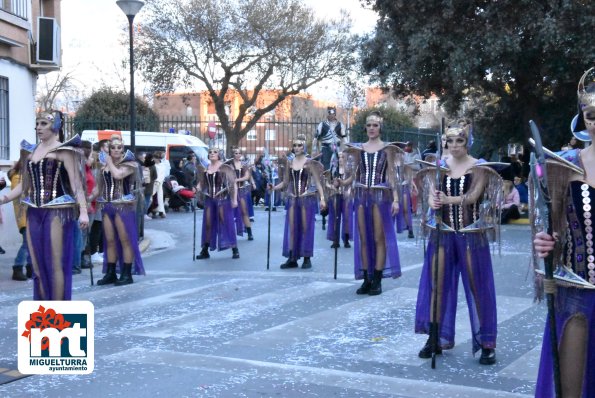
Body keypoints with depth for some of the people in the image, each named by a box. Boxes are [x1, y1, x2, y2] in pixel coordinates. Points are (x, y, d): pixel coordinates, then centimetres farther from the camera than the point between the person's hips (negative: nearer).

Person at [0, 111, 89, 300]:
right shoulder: (31, 151, 15)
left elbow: (76, 183, -10)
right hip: (34, 213, 6)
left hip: (57, 212, -6)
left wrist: (83, 211, -20)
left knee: (55, 265, -4)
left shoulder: (63, 150, -4)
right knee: (38, 266, 8)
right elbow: (24, 184, 19)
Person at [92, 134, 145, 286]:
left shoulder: (130, 163, -5)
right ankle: (110, 274, 16)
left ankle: (127, 274, 3)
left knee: (125, 240, -3)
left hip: (123, 205, -6)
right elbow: (100, 186, 19)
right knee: (109, 241, 8)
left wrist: (110, 162, -7)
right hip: (107, 205, 6)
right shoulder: (105, 165, 13)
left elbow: (118, 175, -23)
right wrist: (90, 198, 8)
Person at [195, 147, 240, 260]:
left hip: (223, 198, -4)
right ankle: (205, 251, 13)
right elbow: (201, 183, 16)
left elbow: (233, 183, -6)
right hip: (209, 199, 4)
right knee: (207, 224, 6)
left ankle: (235, 249, 3)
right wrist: (197, 188, -7)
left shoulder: (225, 168, -5)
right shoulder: (205, 168, 8)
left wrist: (234, 199, -11)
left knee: (226, 223, -3)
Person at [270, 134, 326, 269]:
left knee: (306, 228, 1)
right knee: (291, 228, 2)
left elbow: (317, 182, -5)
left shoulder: (310, 163, -3)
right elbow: (285, 182, 9)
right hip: (292, 199, 4)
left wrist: (322, 198, -14)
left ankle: (307, 258, 8)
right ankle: (292, 258, 6)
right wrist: (273, 187, -8)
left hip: (307, 199, -4)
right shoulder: (289, 163, 8)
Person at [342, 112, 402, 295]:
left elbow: (392, 175, -1)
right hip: (361, 196, 3)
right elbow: (354, 175, 10)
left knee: (379, 238, -1)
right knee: (363, 238, 4)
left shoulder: (387, 148, 2)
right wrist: (340, 182, -8)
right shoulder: (358, 148, 10)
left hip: (381, 196, -3)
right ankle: (366, 279, 11)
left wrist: (395, 198, -10)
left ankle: (377, 280, 3)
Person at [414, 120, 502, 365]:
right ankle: (435, 338, 15)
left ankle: (486, 343, 6)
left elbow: (473, 196, -16)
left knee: (477, 286, -1)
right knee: (437, 284, 4)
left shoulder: (480, 168, -2)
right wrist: (433, 202, -28)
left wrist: (447, 200, -32)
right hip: (443, 232, 3)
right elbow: (431, 194, -4)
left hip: (471, 234, -3)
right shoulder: (439, 166, 6)